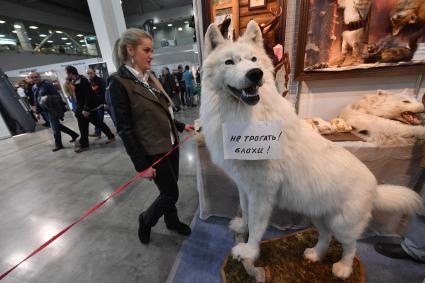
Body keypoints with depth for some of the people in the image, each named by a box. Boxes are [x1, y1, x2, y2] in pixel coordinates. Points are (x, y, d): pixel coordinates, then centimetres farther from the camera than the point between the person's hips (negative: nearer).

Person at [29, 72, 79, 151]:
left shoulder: (47, 84, -12)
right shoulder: (34, 87, 12)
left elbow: (57, 96, -17)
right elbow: (36, 100, 18)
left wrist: (60, 109, -21)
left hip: (53, 109, -9)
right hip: (46, 110, 9)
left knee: (55, 127, -1)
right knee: (57, 125, 14)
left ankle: (58, 145, 11)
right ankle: (74, 134, 27)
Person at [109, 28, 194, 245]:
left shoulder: (149, 78, 9)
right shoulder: (119, 83, -13)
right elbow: (125, 129, -16)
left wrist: (181, 126, 14)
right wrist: (141, 165, -16)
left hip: (170, 144, 7)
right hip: (153, 152, -7)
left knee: (169, 190, 19)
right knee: (171, 193, 6)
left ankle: (172, 221, 44)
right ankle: (146, 220, 35)